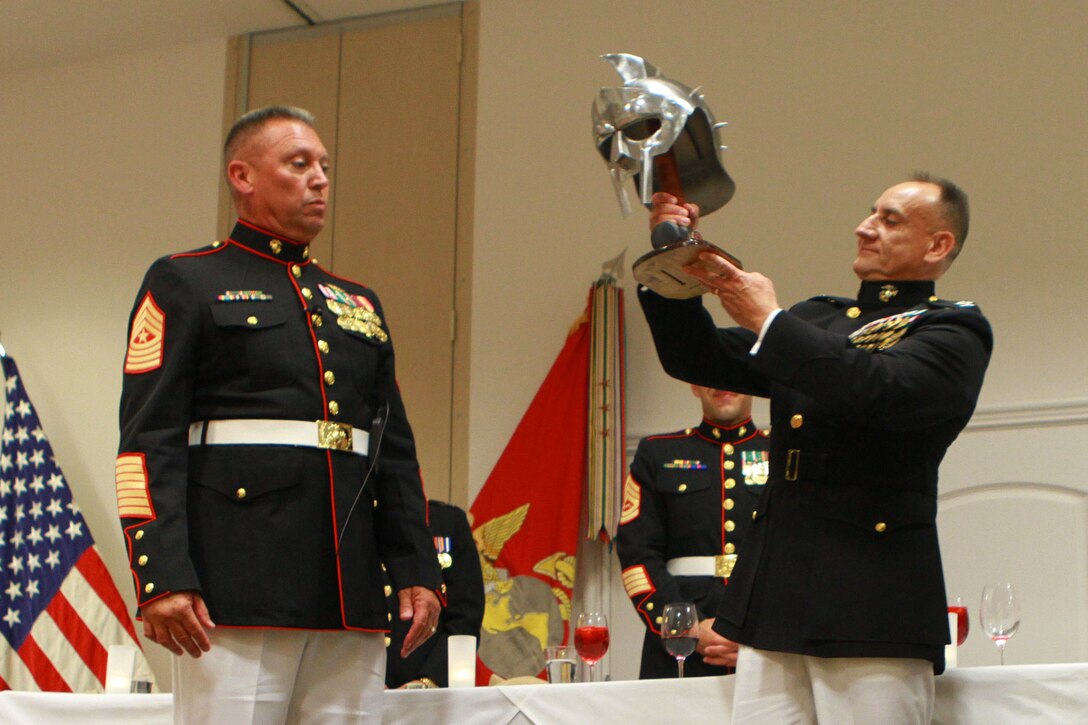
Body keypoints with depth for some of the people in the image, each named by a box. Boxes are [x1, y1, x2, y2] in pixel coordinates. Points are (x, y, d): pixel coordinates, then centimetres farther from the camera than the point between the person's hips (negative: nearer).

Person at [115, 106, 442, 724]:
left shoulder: (360, 304, 22)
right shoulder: (185, 284, 6)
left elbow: (396, 452, 21)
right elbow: (149, 440, -4)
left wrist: (418, 570, 9)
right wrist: (161, 578, -15)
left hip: (352, 597, 5)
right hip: (236, 595, -5)